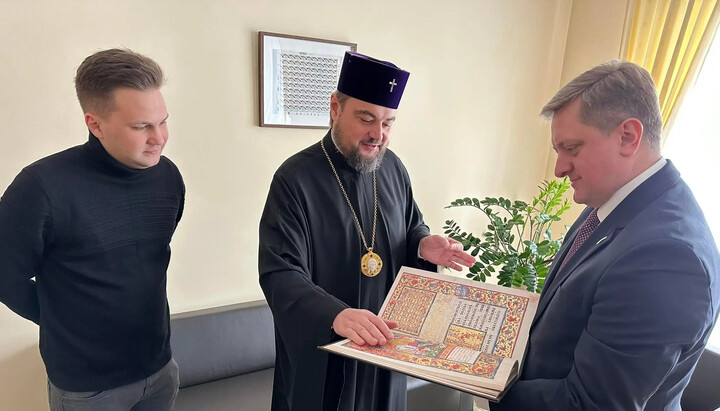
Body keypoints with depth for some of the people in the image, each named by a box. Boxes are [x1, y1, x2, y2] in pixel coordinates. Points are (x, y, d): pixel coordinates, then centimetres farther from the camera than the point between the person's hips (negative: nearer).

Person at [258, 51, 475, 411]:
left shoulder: (393, 168, 0)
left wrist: (423, 245, -11)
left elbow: (411, 228, 13)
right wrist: (335, 314, -39)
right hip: (320, 348, -5)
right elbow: (280, 273, -23)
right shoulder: (295, 179, -18)